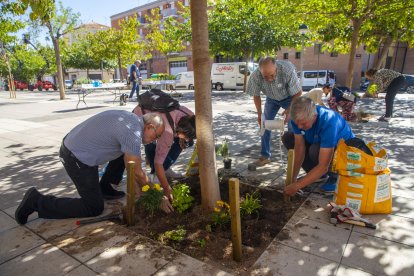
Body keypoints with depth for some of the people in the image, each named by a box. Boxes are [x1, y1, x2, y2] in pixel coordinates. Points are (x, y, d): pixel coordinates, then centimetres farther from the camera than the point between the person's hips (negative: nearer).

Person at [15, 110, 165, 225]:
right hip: (77, 158, -10)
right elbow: (136, 171, -14)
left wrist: (140, 181, 17)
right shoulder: (133, 132, -22)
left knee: (125, 152, 17)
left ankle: (104, 188, 24)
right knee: (94, 208, 0)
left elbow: (128, 160, 16)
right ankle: (38, 201, 4)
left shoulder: (131, 118, 6)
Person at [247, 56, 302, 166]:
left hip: (289, 98, -2)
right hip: (271, 99, 2)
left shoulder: (288, 70, -38)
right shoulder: (255, 76, -32)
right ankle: (265, 155, 10)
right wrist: (259, 114, -17)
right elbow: (256, 96, -12)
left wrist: (289, 110, -28)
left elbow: (298, 93, -22)